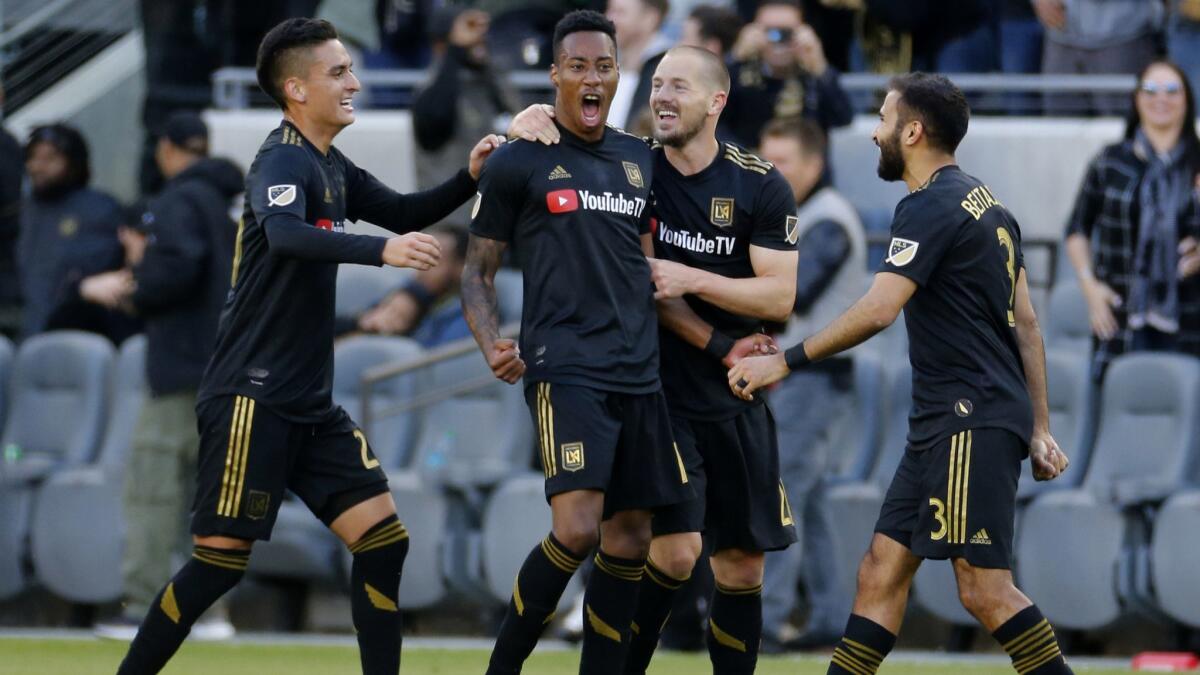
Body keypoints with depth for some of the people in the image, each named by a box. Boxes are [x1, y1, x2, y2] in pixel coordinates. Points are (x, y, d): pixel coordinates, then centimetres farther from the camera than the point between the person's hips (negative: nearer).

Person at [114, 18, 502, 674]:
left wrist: (467, 180, 8)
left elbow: (401, 213, 25)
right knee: (223, 557, -8)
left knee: (382, 535, 1)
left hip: (310, 401, 9)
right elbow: (285, 234, -35)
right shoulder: (284, 160, -14)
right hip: (252, 397, -9)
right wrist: (381, 250, -48)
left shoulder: (332, 168, 13)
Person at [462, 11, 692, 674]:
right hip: (565, 368, -6)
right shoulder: (518, 163, 1)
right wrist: (493, 347, -14)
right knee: (577, 527, -20)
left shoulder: (637, 160, 15)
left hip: (638, 373, 6)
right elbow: (478, 271, 4)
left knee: (629, 541, 5)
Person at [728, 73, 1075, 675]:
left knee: (984, 588, -12)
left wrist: (785, 362, -16)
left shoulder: (930, 207, -11)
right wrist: (1038, 429, 20)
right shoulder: (987, 206, 18)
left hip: (971, 421, -10)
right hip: (944, 423, 10)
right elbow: (1025, 324, 19)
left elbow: (878, 310, -22)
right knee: (881, 574, 7)